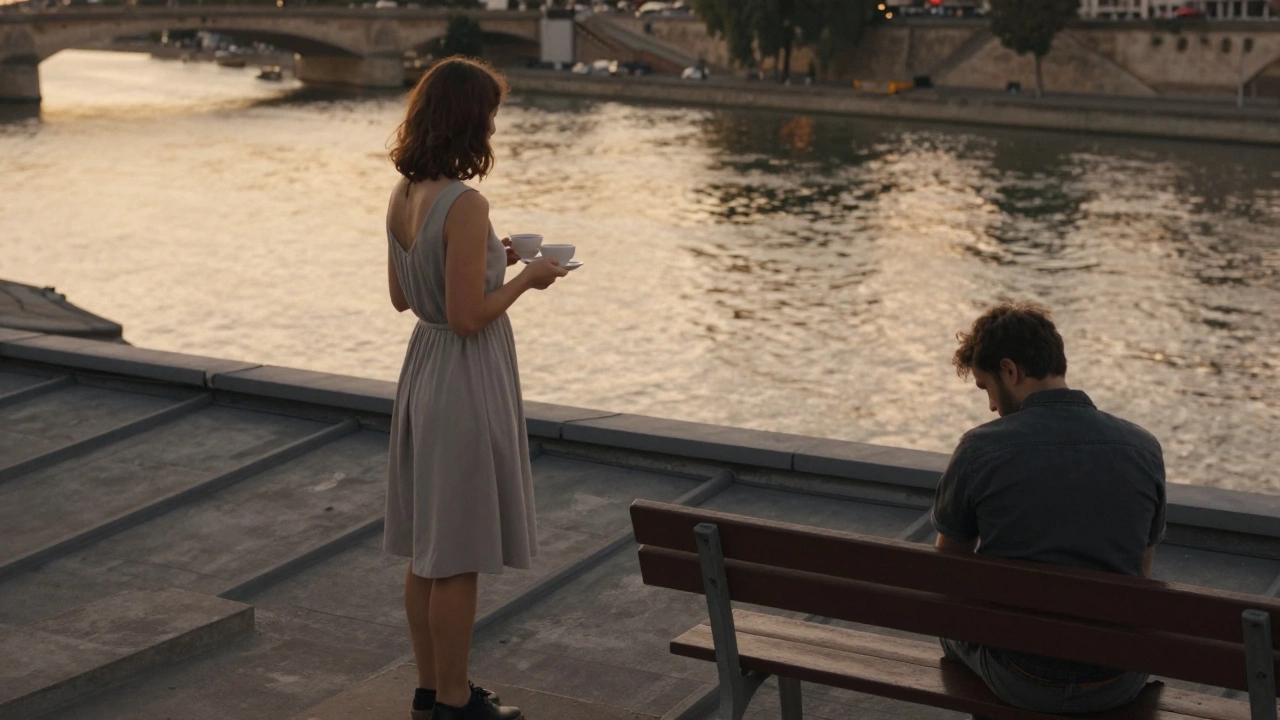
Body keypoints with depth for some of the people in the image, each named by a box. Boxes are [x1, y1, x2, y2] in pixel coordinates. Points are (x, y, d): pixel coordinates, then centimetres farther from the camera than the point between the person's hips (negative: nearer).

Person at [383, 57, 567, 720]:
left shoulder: (403, 196, 3)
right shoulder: (465, 205, -23)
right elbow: (467, 317, -23)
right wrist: (526, 279, -8)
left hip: (423, 367, 9)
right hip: (467, 377, -9)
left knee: (427, 550, 17)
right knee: (458, 556, 4)